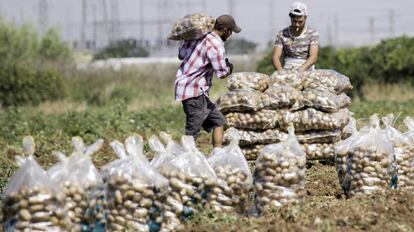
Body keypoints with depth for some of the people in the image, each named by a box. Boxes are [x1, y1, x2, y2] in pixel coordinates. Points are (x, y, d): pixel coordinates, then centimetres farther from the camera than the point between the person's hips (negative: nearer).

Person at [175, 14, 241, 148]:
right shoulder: (215, 44, -16)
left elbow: (181, 54, 19)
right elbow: (221, 73, -16)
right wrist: (229, 67, 4)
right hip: (194, 91, -10)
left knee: (218, 120, 15)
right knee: (193, 132, -9)